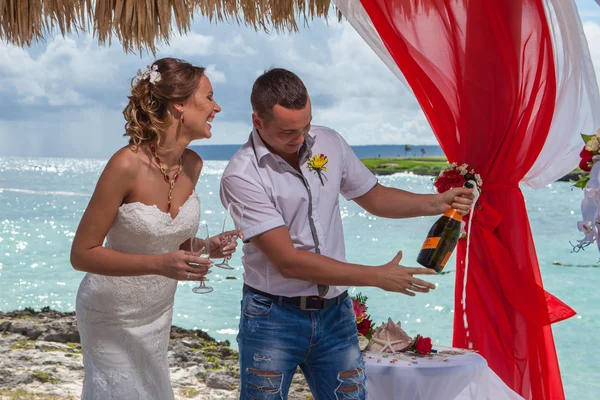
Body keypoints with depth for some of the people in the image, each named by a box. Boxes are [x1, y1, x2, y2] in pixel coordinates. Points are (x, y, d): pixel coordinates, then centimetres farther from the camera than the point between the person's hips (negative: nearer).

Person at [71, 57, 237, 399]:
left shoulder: (193, 165, -5)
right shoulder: (127, 164, -26)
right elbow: (82, 254, -21)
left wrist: (205, 246, -10)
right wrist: (159, 264, -31)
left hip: (159, 312, 7)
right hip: (113, 316, -6)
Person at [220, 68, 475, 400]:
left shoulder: (329, 143, 0)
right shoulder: (241, 176, -18)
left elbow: (373, 196, 16)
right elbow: (288, 261, -21)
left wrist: (437, 203, -1)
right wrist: (378, 277, -19)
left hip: (336, 313, 4)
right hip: (274, 319, -4)